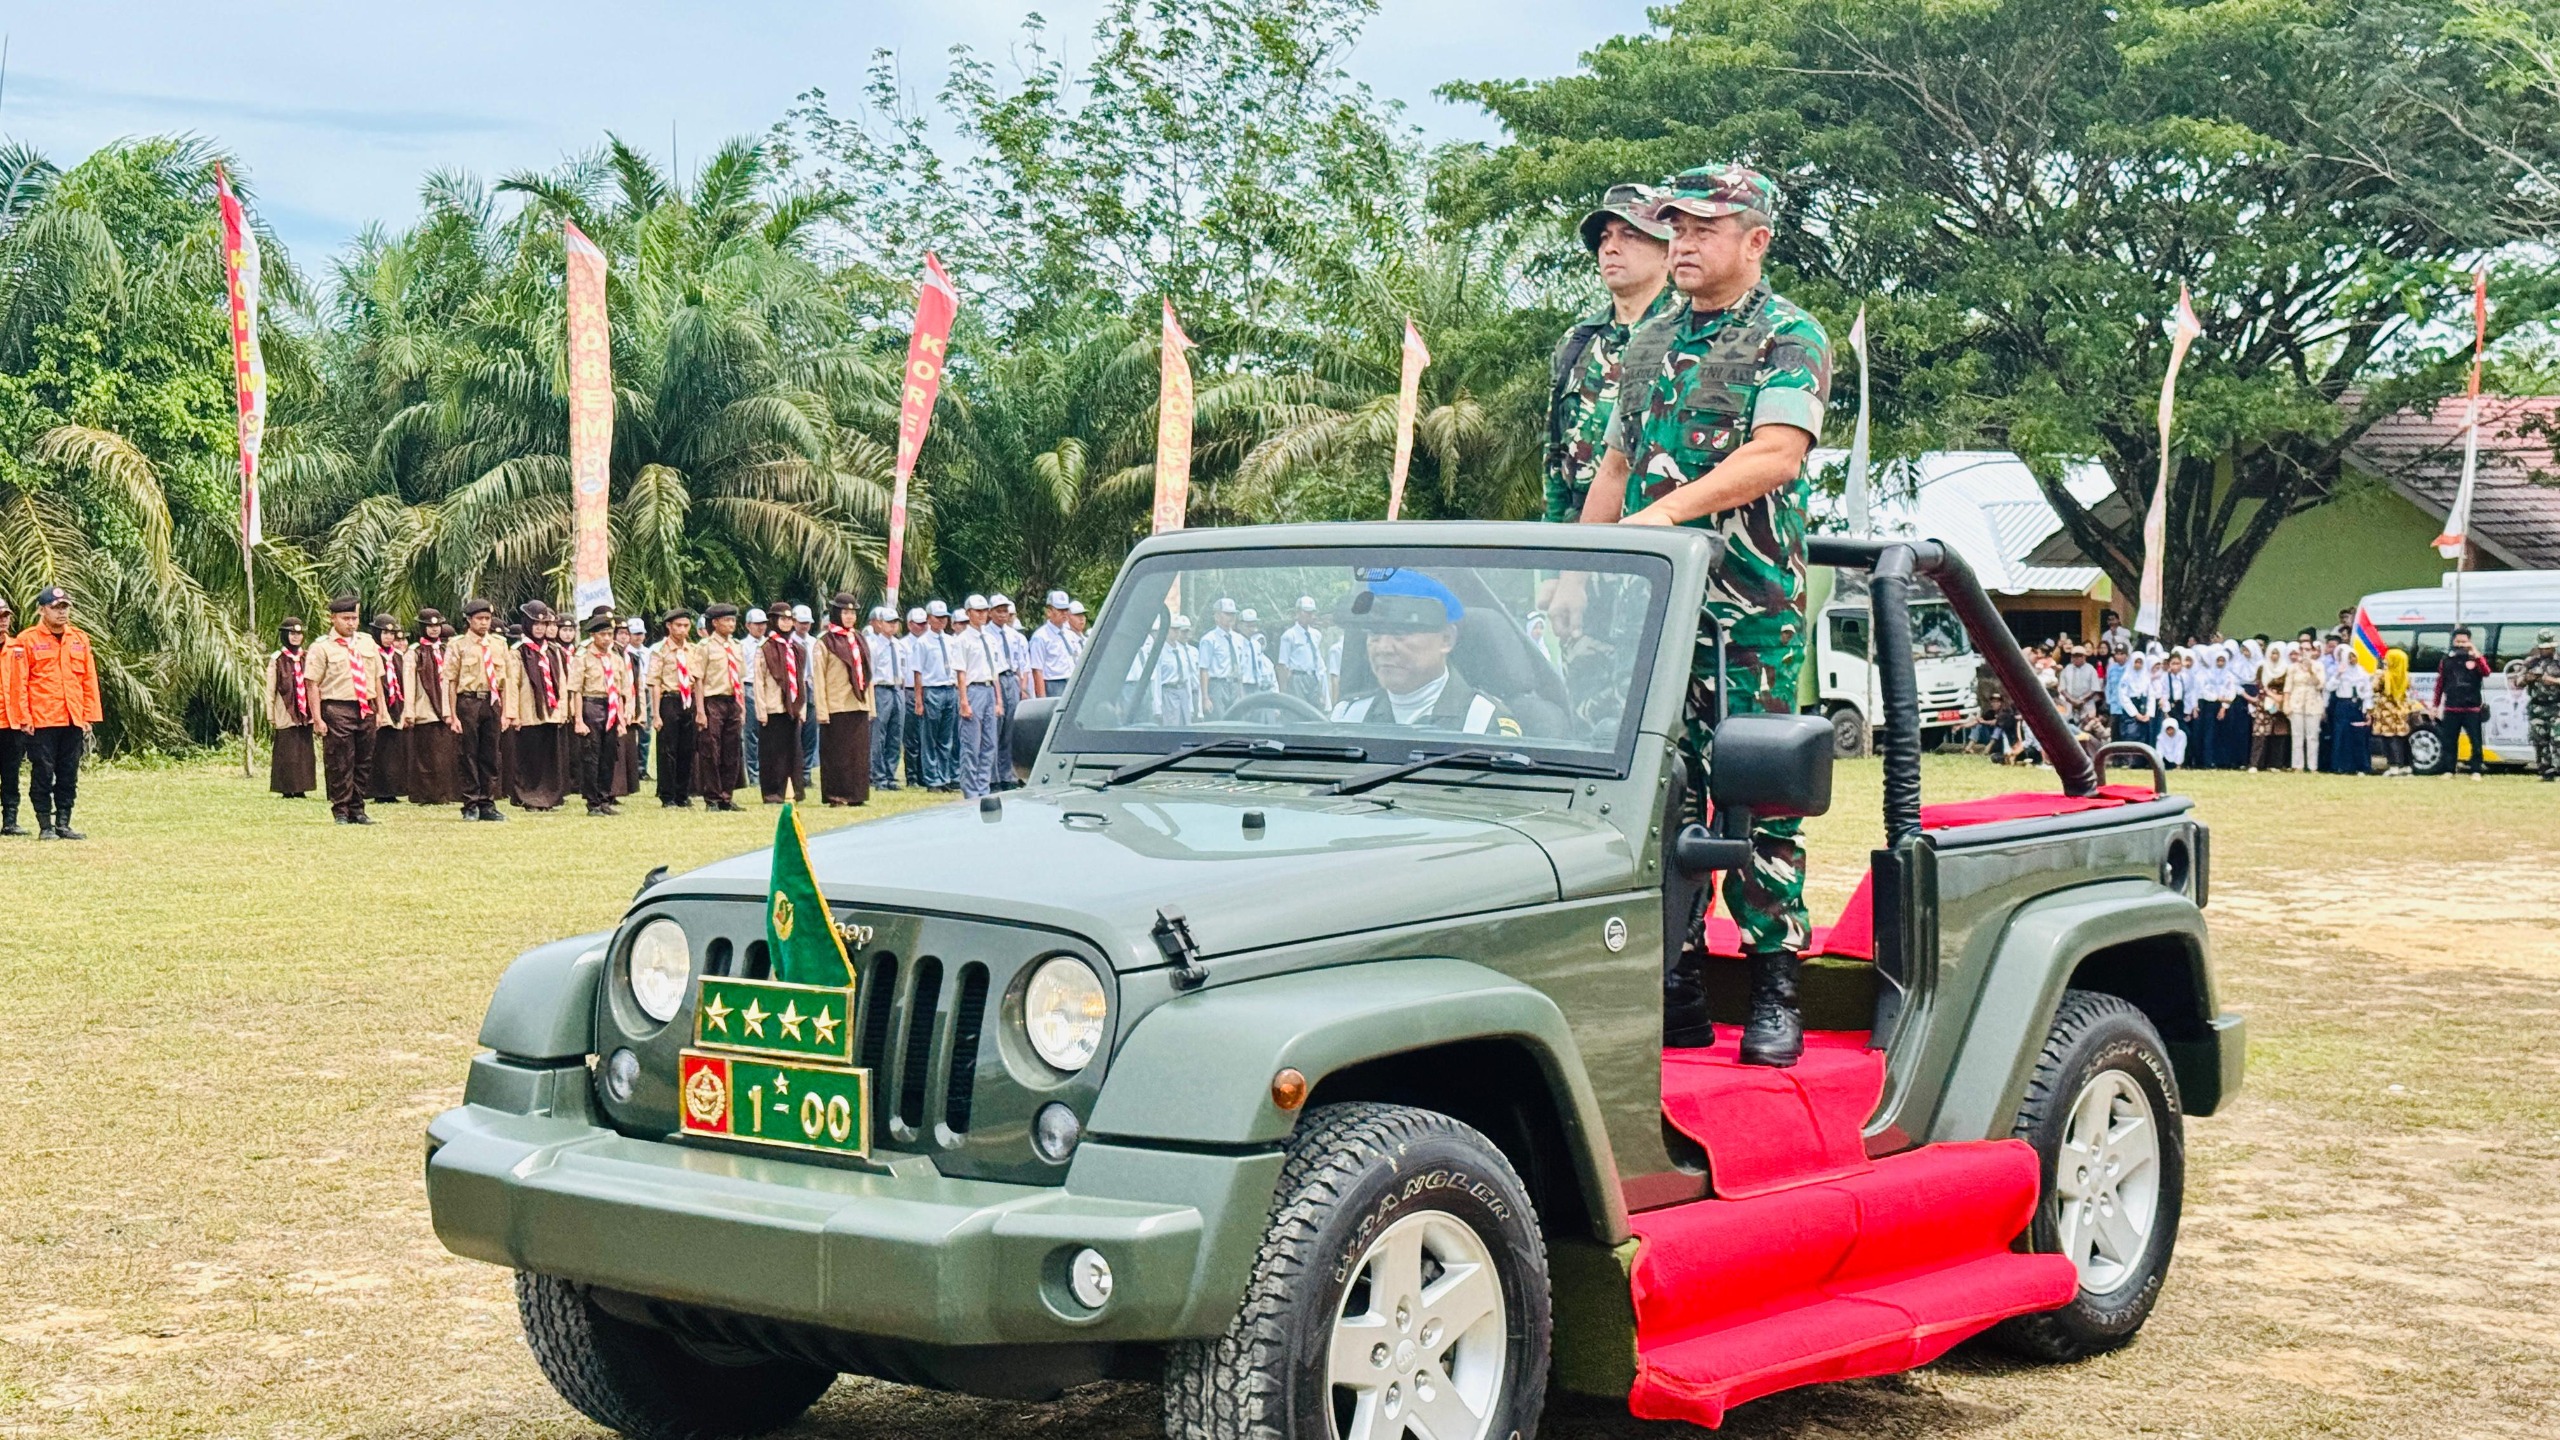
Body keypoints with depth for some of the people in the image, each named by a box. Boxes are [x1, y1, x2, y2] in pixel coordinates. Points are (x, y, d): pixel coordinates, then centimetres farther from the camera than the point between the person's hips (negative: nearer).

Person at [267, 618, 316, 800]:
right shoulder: (277, 660, -1)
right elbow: (270, 690, -1)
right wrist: (270, 716, -4)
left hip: (304, 714, 4)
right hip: (285, 714, -4)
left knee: (304, 751, 4)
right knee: (286, 752, -3)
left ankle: (300, 788, 10)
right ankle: (287, 789, 2)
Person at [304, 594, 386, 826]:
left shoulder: (367, 642, 12)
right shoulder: (322, 647, -3)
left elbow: (377, 679, 15)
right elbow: (312, 684, -6)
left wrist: (379, 711, 10)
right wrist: (318, 719, -12)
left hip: (366, 709, 5)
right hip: (337, 710, -5)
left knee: (364, 763, 8)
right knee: (340, 764, -2)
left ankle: (357, 809, 18)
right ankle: (341, 812, 6)